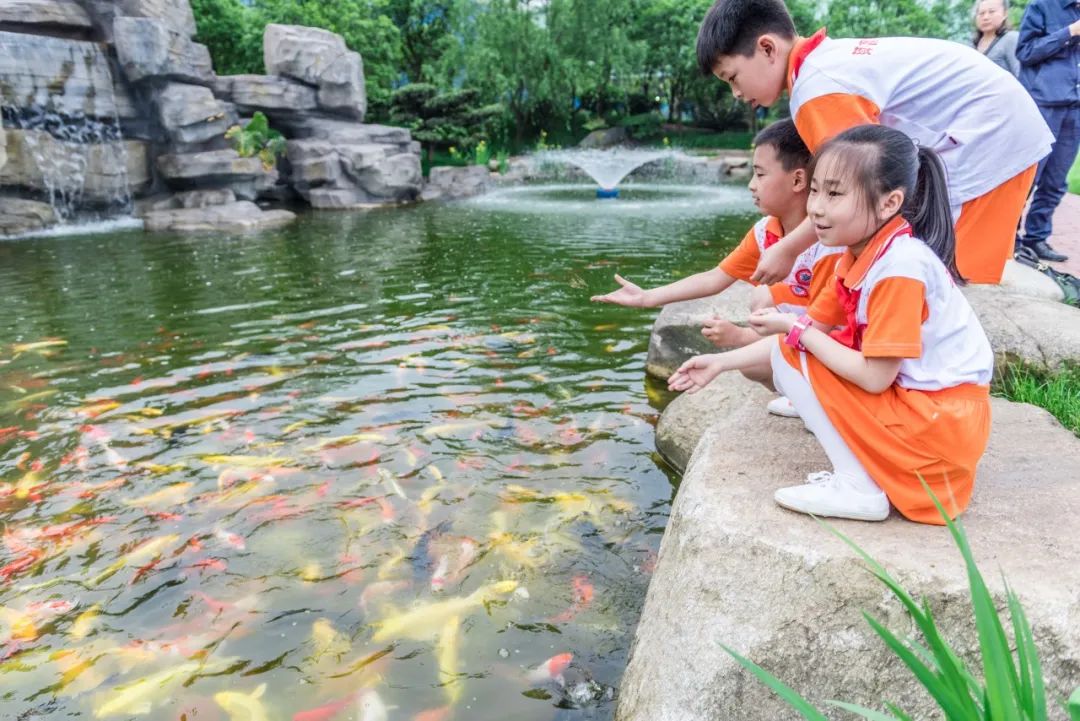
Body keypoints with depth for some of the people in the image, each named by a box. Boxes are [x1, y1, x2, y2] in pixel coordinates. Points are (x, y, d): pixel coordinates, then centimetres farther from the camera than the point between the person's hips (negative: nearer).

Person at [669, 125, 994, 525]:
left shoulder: (900, 267, -24)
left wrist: (796, 330, -17)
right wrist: (723, 362, 7)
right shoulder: (861, 255, 5)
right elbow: (814, 330, 8)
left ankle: (859, 487, -8)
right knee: (794, 349, 11)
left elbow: (873, 377, -26)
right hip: (916, 397, 9)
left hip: (939, 422, -9)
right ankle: (874, 465, 7)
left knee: (790, 358, -10)